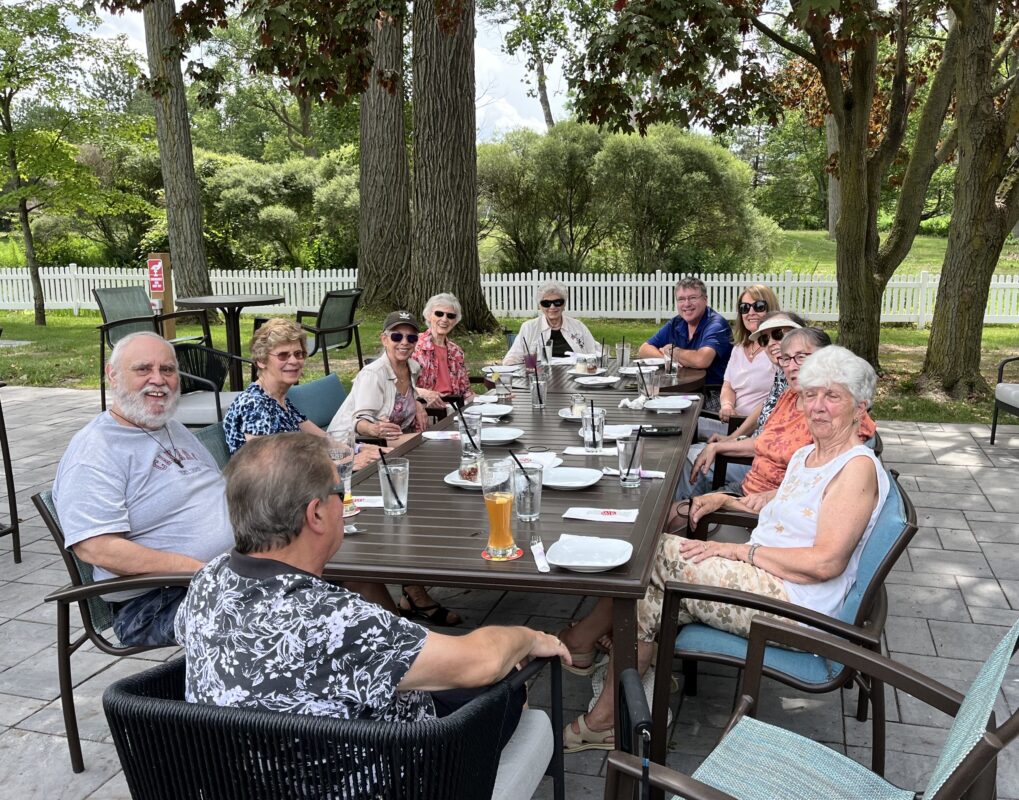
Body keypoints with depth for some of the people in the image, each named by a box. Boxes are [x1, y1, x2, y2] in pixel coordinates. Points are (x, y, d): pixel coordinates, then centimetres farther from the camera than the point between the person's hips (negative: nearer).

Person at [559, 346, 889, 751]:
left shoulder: (858, 467, -13)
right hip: (763, 584, 9)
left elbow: (825, 562, -21)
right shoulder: (805, 455, 16)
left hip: (794, 605, -9)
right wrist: (725, 501, 11)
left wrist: (738, 551, -18)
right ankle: (608, 718, 1)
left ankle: (584, 635, 2)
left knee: (661, 553, -16)